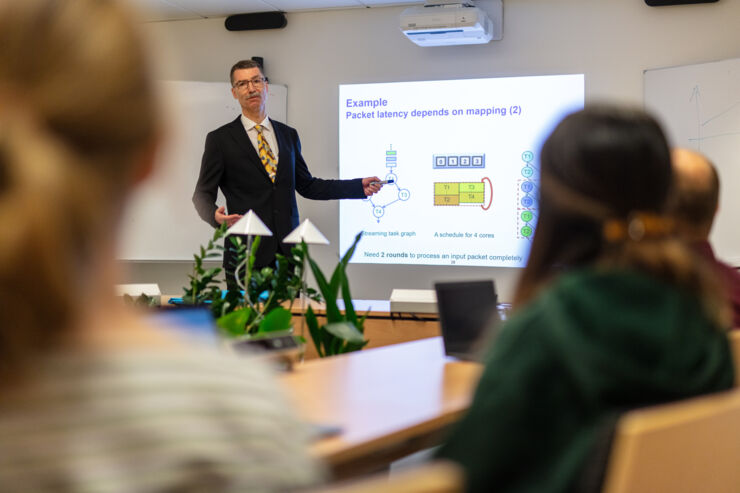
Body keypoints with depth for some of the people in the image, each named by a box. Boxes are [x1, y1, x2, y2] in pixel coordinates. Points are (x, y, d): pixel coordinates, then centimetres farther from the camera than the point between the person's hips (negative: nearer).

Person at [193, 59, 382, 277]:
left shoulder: (288, 135, 15)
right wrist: (215, 215, -21)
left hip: (287, 251, 3)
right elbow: (202, 194, 3)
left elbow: (306, 185, 21)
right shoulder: (220, 139, 3)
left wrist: (359, 186, 15)